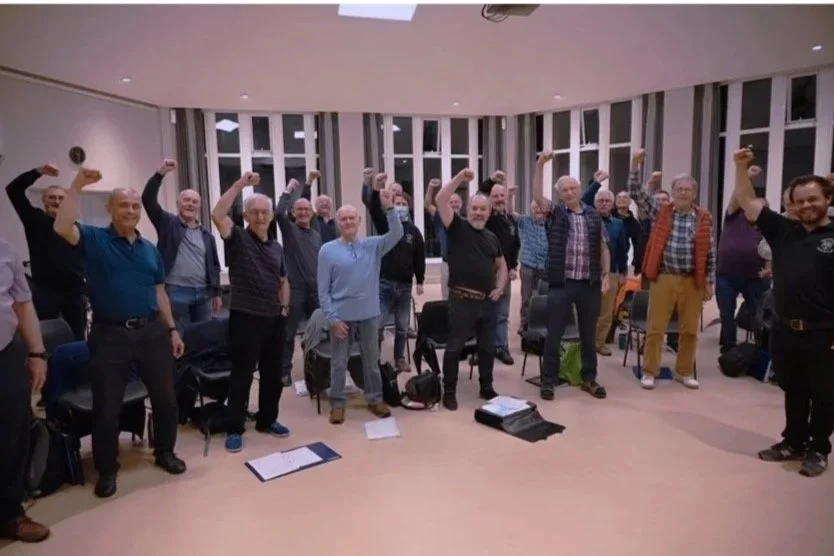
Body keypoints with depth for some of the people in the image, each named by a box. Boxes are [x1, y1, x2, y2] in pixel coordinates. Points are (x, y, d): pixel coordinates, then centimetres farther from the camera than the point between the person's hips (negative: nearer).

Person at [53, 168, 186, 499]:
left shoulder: (150, 249, 11)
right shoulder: (94, 239, -2)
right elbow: (62, 228, -23)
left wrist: (172, 330, 10)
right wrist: (78, 186, -22)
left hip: (152, 331, 4)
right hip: (109, 335, -4)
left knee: (165, 397, 12)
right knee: (106, 406, 7)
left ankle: (165, 452, 32)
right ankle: (106, 469, 26)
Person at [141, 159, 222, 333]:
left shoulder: (207, 234, 12)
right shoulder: (168, 223, 4)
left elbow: (214, 265, 13)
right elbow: (148, 199, -8)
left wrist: (216, 293, 8)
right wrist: (160, 173, -19)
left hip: (203, 293, 4)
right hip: (176, 292, -3)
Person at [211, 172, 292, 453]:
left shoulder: (277, 247, 12)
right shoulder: (237, 238, -4)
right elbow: (217, 215, -21)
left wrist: (284, 307, 10)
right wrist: (240, 184, -20)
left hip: (274, 319, 6)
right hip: (245, 318, -5)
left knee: (273, 374, 13)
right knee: (241, 375, 1)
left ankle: (267, 420, 29)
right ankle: (235, 429, 14)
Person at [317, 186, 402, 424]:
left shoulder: (373, 245, 2)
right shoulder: (328, 250, -4)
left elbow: (397, 234, -14)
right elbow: (323, 289, -5)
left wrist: (389, 208, -26)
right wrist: (332, 318, -11)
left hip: (369, 315, 2)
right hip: (342, 316, -2)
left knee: (372, 361, 15)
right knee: (339, 363, 10)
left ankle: (375, 399, 30)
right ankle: (337, 403, 24)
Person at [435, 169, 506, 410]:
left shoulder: (492, 237, 13)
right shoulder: (457, 227, -2)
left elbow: (501, 265, 23)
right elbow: (440, 200, -14)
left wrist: (500, 288, 7)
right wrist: (460, 177, -16)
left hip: (488, 300, 6)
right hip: (462, 299, -5)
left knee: (487, 347, 15)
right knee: (454, 346, 1)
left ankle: (486, 387, 30)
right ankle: (449, 391, 14)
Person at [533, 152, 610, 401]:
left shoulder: (594, 216, 9)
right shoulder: (555, 213, 3)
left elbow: (603, 248, 10)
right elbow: (537, 195, -13)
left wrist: (606, 276, 1)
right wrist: (540, 165, -20)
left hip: (590, 284, 3)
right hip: (561, 284, -2)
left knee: (589, 334, 12)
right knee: (554, 334, 3)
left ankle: (589, 379, 27)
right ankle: (549, 380, 15)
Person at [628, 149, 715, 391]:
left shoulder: (704, 218, 5)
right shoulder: (660, 211, 4)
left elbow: (710, 253, 6)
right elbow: (636, 193, -5)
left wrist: (709, 282, 3)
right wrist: (635, 165, -16)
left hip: (693, 281, 2)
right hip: (663, 278, -1)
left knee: (689, 330, 10)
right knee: (655, 328, 3)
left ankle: (684, 371, 26)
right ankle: (649, 371, 14)